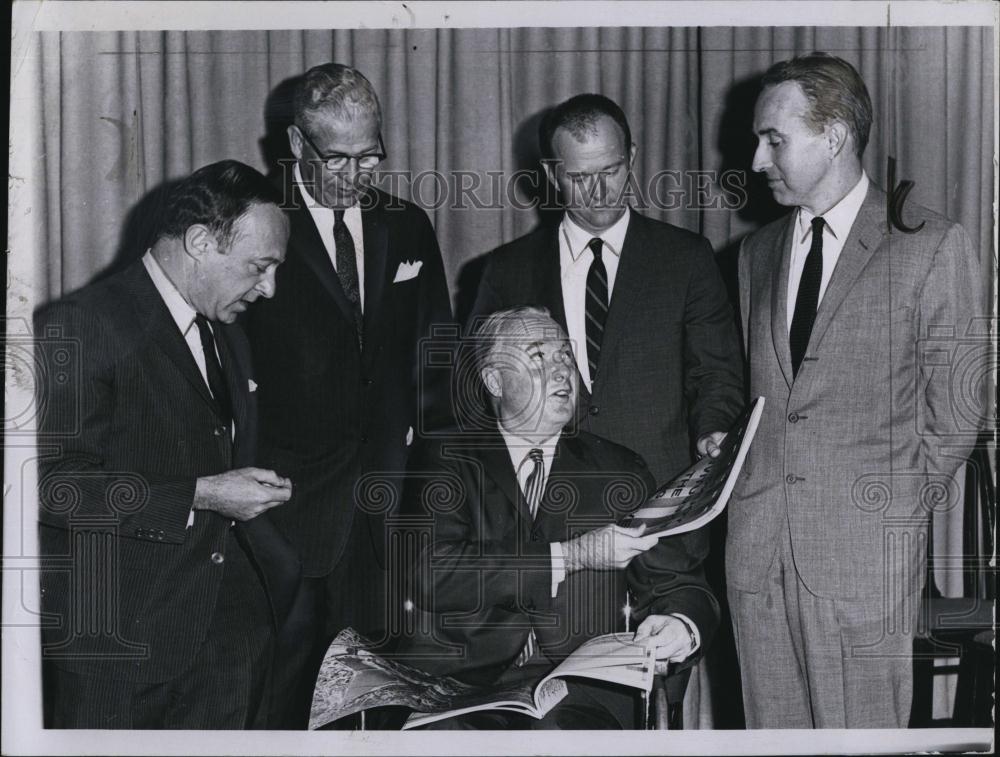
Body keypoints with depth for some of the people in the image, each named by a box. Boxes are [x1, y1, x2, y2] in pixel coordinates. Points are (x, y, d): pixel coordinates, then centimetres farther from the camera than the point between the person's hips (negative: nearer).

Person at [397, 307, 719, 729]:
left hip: (579, 682, 1)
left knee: (562, 727, -31)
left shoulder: (617, 470, 15)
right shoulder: (445, 460, 7)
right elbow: (431, 573, -9)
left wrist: (681, 626, -11)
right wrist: (573, 556, -12)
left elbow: (677, 584, 13)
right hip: (462, 675, -1)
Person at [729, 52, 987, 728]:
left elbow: (952, 412, -1)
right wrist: (754, 486, 9)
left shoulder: (932, 247, -4)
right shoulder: (759, 251, 14)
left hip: (865, 554, -5)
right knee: (772, 727, 11)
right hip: (759, 547, 5)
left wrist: (903, 511, 2)